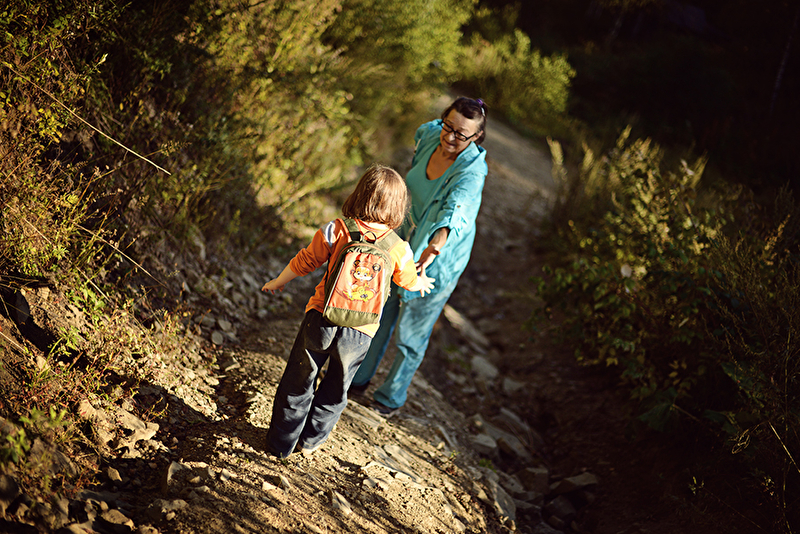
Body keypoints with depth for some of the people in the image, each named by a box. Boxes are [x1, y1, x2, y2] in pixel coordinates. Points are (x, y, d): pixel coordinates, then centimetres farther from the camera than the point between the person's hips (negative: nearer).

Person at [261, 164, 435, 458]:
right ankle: (310, 440, 36)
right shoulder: (399, 250, -7)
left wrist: (278, 282, 17)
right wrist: (422, 283, 37)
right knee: (335, 389, 22)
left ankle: (281, 442, 27)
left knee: (298, 382, 16)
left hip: (321, 318, -1)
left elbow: (305, 261, -1)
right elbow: (409, 281, 13)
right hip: (360, 332, 1)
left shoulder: (337, 230, -11)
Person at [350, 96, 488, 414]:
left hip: (438, 261, -6)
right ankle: (359, 379, 44)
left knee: (411, 334, 11)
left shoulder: (471, 170, -32)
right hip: (402, 243, 6)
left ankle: (391, 396, 37)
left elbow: (457, 207, -53)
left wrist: (438, 242, -72)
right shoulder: (430, 134, -13)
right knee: (380, 314, 21)